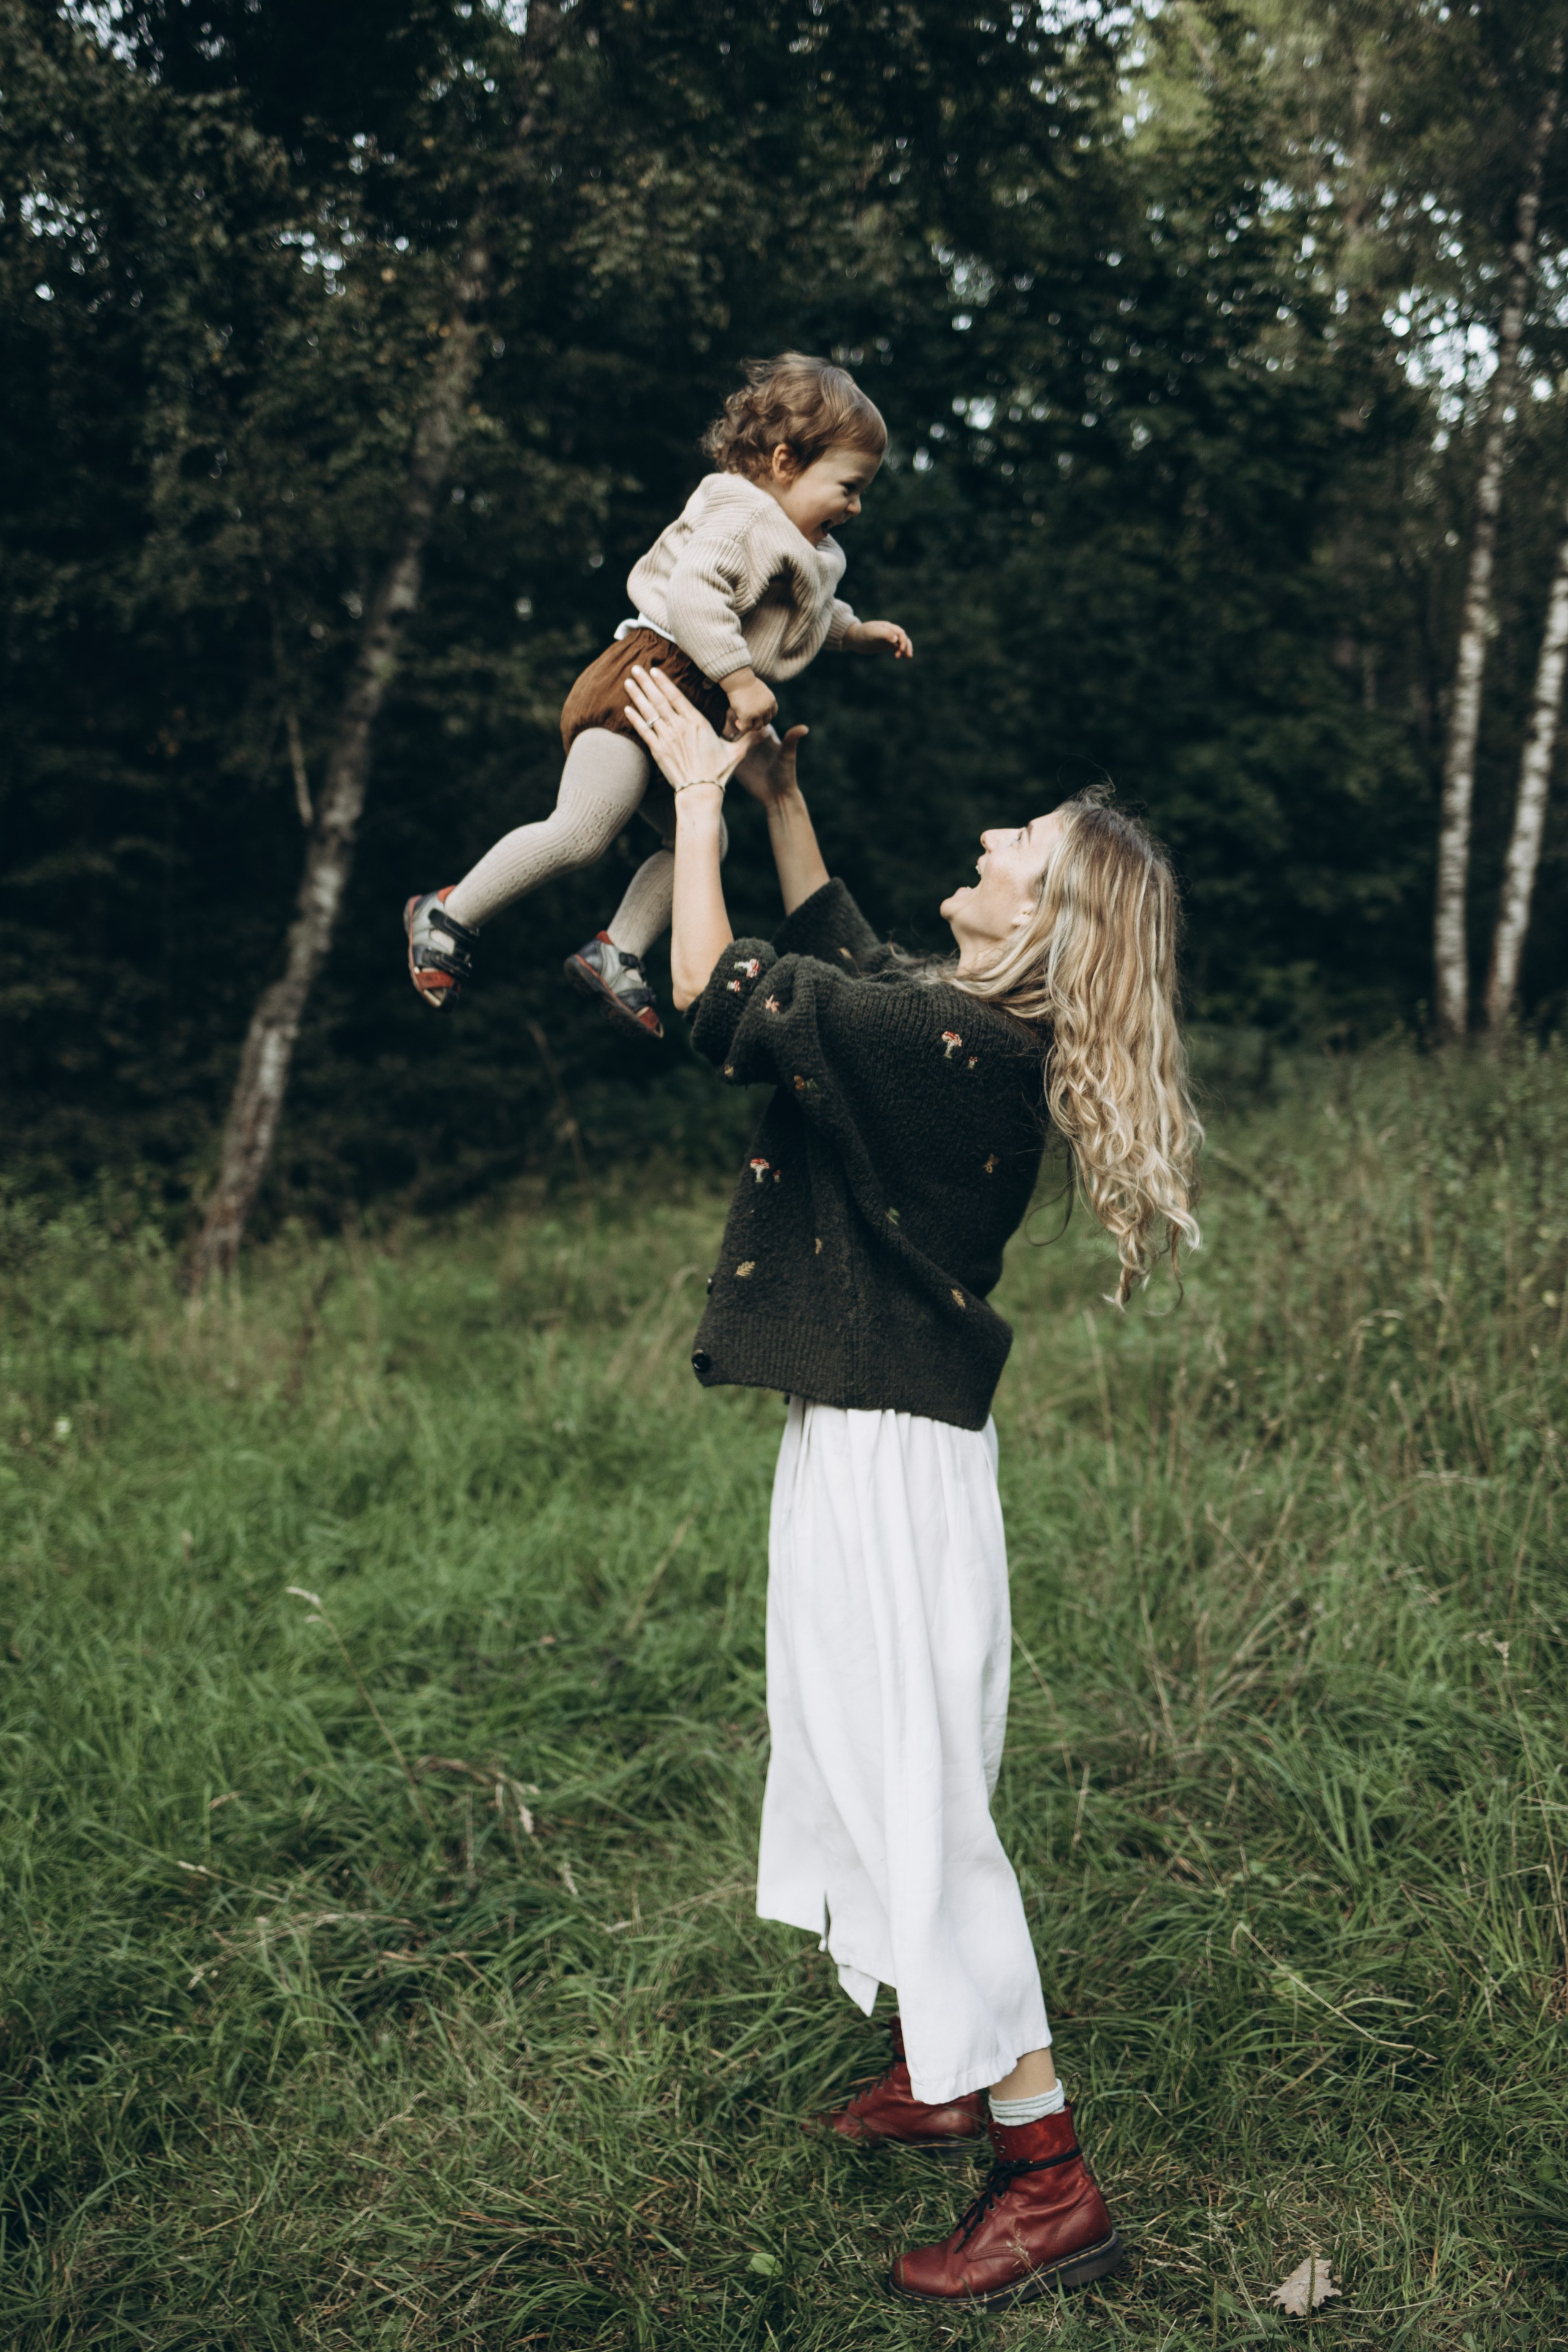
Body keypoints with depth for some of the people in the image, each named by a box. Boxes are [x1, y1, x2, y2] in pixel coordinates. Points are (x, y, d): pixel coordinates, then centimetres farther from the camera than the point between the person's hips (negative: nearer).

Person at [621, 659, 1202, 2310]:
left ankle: (1050, 2182, 8)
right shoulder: (975, 1032, 5)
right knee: (880, 1770, 21)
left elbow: (718, 995, -20)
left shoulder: (945, 1046, -23)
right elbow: (832, 961, 24)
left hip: (889, 1449, -10)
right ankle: (949, 2071, 38)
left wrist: (698, 793, -8)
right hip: (876, 1429, 10)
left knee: (917, 1792, -2)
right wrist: (779, 796, 23)